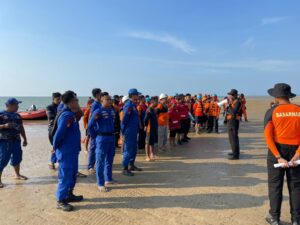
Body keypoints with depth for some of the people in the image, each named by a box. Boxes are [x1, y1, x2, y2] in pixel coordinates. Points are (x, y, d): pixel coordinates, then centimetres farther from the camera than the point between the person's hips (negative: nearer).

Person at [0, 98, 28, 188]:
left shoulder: (17, 115, 12)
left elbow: (21, 128, 17)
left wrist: (25, 139, 17)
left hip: (16, 140, 7)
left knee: (17, 158, 15)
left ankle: (17, 175, 33)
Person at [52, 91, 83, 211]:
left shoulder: (72, 114, 7)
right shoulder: (66, 115, -23)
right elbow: (59, 133, -24)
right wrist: (56, 147, -13)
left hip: (72, 150, 10)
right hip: (65, 151, -10)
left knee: (73, 174, 20)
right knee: (65, 176, 1)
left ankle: (69, 195, 36)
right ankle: (60, 201, 15)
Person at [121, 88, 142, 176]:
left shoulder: (133, 105, 13)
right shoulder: (128, 105, -17)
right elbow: (124, 119, -19)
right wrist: (123, 131, -15)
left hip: (134, 131, 10)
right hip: (129, 132, -10)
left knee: (134, 149, 18)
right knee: (128, 150, -3)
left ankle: (132, 165, 31)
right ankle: (125, 169, 6)